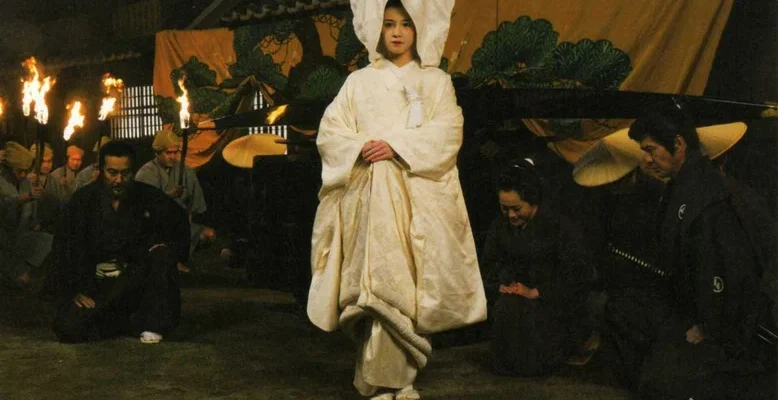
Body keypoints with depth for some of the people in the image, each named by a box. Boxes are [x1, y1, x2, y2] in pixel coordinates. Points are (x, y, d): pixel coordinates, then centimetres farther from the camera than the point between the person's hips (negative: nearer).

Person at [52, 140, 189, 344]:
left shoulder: (149, 196, -2)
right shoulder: (83, 199, -2)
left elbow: (180, 230, 3)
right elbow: (70, 249, -4)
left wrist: (159, 241, -18)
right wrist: (79, 289, -16)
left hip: (138, 279, 0)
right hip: (96, 280, 0)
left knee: (163, 254, -29)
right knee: (67, 328, -22)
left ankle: (151, 323, -14)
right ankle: (133, 320, 3)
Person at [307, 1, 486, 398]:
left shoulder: (435, 81, 13)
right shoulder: (359, 81, 16)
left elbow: (447, 133, -1)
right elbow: (329, 131, 8)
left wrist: (397, 146, -13)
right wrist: (361, 148, -11)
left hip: (417, 193, -1)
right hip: (368, 193, 1)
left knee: (406, 283, -8)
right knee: (377, 279, -8)